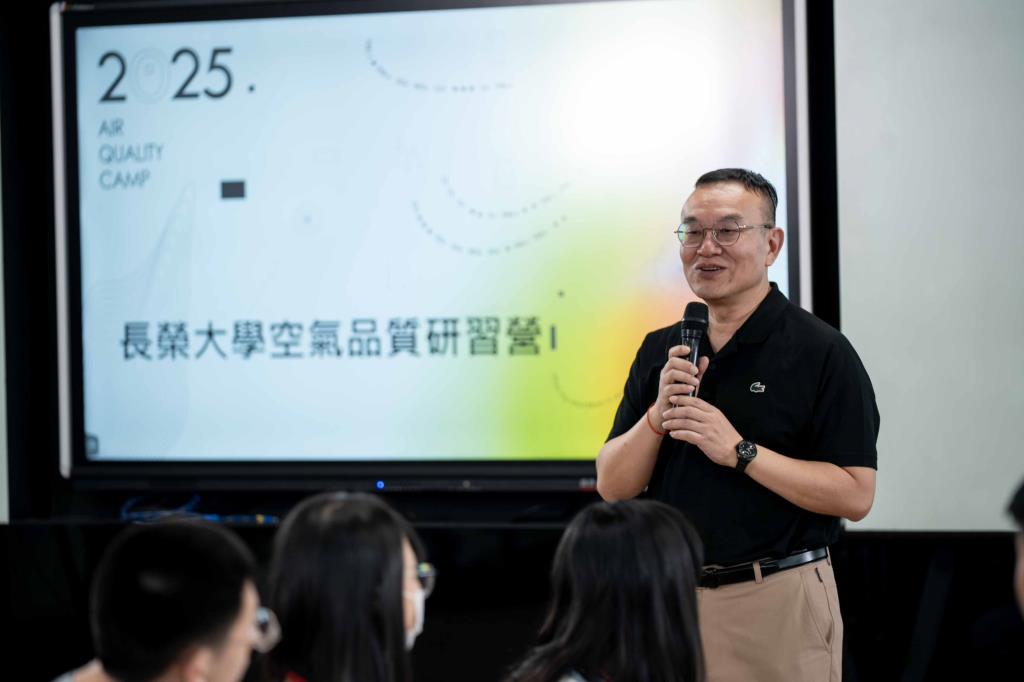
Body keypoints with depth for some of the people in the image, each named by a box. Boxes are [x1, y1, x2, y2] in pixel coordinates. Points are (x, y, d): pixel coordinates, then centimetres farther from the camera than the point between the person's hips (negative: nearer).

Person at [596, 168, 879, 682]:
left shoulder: (821, 352, -7)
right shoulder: (659, 351, 9)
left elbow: (855, 496, -13)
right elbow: (613, 485, 5)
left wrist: (739, 451, -20)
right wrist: (659, 415, -12)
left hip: (777, 599, -4)